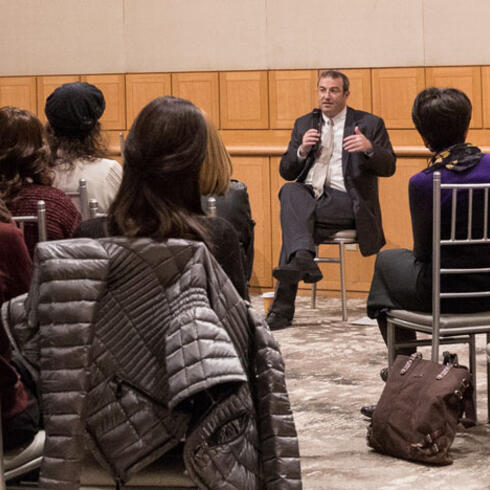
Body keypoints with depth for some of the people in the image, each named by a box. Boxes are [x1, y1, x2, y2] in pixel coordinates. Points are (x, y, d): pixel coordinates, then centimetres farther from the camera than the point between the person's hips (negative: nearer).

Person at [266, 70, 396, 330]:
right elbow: (286, 172, 13)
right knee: (289, 191, -31)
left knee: (291, 216, -28)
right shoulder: (304, 124, 19)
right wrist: (302, 150, -8)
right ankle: (303, 258, -45)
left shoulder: (369, 124, 9)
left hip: (346, 203, -4)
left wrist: (370, 148, -20)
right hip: (309, 195, 4)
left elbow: (388, 167, 1)